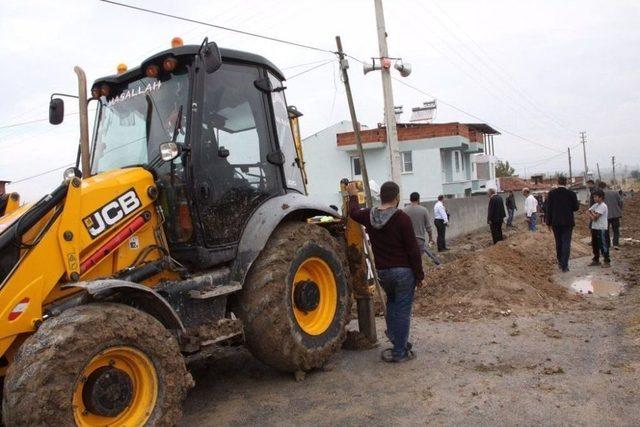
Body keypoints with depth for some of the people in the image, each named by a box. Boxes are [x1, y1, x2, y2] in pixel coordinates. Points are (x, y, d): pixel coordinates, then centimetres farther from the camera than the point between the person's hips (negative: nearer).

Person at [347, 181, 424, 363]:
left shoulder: (369, 215, 0)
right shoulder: (402, 218, -17)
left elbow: (354, 212, 24)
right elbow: (413, 250, -15)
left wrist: (353, 196, 42)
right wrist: (419, 274, -5)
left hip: (382, 271, 5)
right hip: (403, 271, -5)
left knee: (392, 302, 28)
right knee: (402, 310, 5)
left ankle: (395, 338, 27)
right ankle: (400, 352, 12)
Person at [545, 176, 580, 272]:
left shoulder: (551, 193, -4)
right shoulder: (571, 193, -7)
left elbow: (548, 208, -3)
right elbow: (576, 207, -1)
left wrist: (548, 222, 4)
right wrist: (577, 203, 22)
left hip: (555, 222, 2)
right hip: (567, 222, -1)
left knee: (558, 242, 15)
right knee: (566, 243, 0)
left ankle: (560, 262, 24)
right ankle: (564, 265, -5)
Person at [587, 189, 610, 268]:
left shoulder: (603, 206, -16)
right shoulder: (595, 205, 12)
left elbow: (596, 216, -22)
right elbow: (588, 211, 8)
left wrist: (592, 213, -4)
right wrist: (591, 216, -10)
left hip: (601, 229, -9)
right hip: (594, 228, 9)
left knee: (603, 245, -5)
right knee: (594, 245, 15)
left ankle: (607, 262, 2)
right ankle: (596, 260, 25)